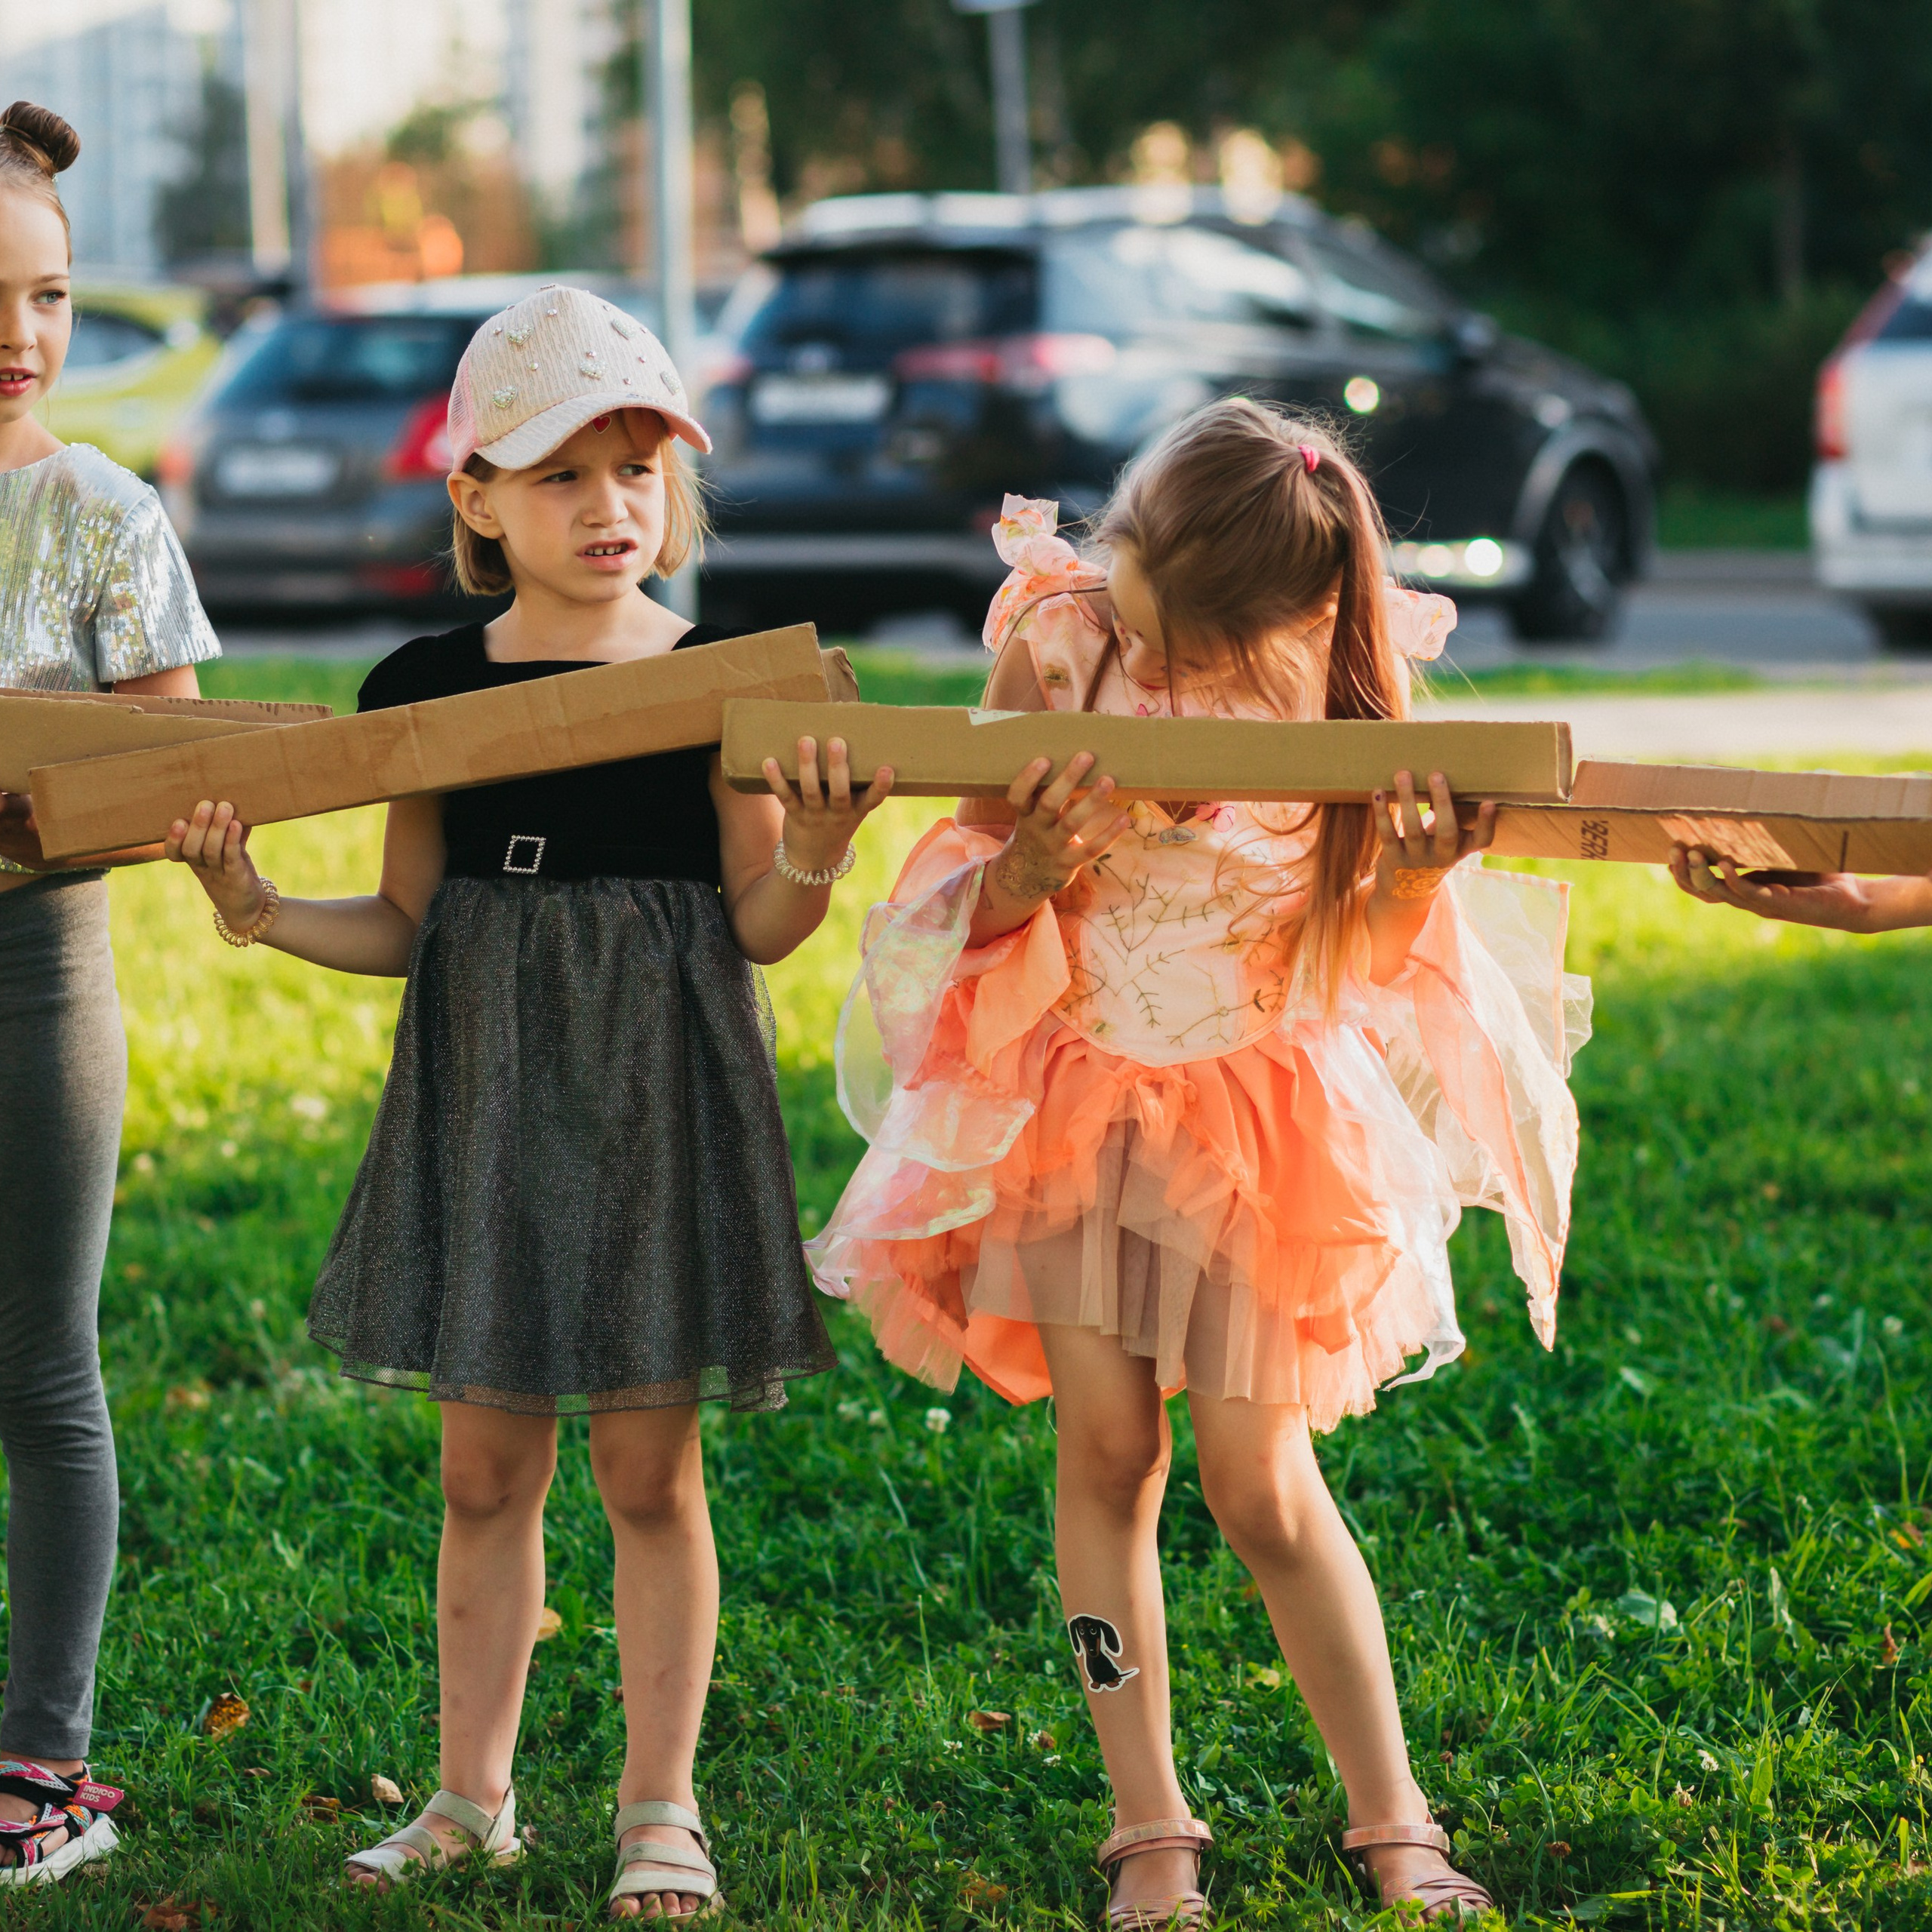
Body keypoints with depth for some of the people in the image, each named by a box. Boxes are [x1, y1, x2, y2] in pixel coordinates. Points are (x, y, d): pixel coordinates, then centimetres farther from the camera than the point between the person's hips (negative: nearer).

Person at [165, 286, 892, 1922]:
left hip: (655, 1097, -3)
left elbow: (760, 929, -4)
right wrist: (264, 913, -5)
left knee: (646, 1460, 2)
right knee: (486, 1463, 9)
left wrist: (813, 853, -24)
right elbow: (408, 924, 10)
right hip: (484, 1098, 3)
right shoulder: (428, 687, 3)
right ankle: (473, 1797, 21)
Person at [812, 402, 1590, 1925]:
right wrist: (1028, 872, -27)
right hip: (1076, 1100, 1)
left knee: (1263, 1486, -1)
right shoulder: (1061, 646, -12)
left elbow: (1363, 956, -3)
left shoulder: (1347, 683, -13)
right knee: (1107, 1448, 0)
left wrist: (1418, 874, -23)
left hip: (1260, 1121, -1)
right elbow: (975, 915, -5)